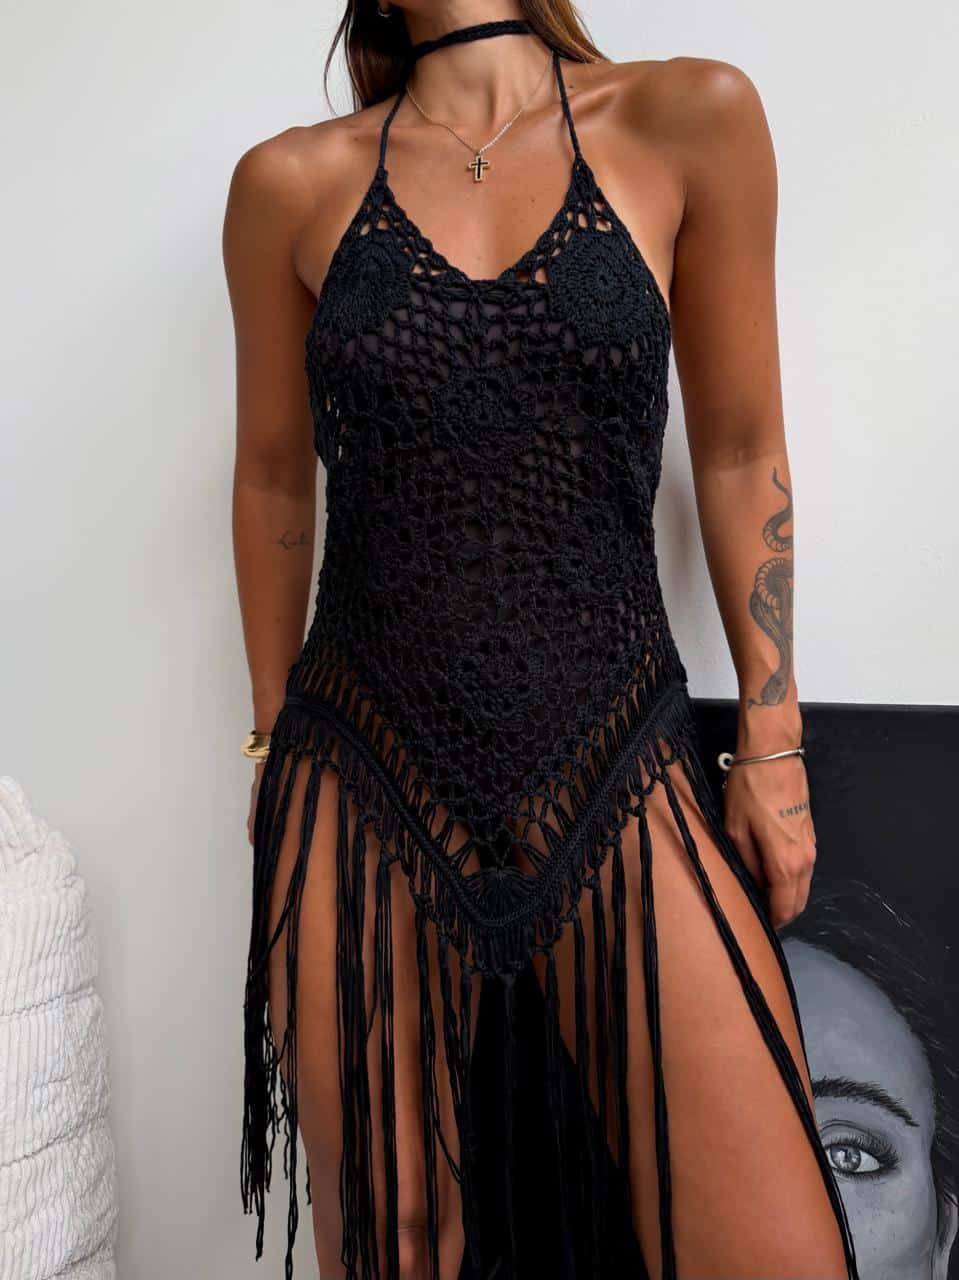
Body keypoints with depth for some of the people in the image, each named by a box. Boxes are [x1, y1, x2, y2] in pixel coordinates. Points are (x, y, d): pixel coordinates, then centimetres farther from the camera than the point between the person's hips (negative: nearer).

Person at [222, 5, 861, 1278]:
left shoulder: (692, 122, 4)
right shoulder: (292, 183, 6)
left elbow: (739, 450, 6)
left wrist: (774, 743, 5)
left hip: (622, 775, 0)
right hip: (365, 787, 1)